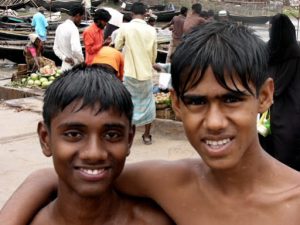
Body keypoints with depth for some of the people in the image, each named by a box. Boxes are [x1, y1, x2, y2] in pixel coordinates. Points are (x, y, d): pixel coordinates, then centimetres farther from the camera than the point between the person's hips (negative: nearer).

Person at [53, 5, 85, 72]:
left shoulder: (60, 27, 10)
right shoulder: (73, 28, -16)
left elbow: (56, 48, 15)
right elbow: (76, 49, -29)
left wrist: (64, 57, 2)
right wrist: (82, 61, -14)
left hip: (64, 66, 8)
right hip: (74, 67, -8)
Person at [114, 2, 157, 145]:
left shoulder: (125, 28, -9)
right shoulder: (151, 30, -3)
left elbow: (117, 47, 4)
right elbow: (154, 54, 5)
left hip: (130, 73, -2)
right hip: (146, 73, 2)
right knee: (147, 103, 14)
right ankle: (147, 136, 20)